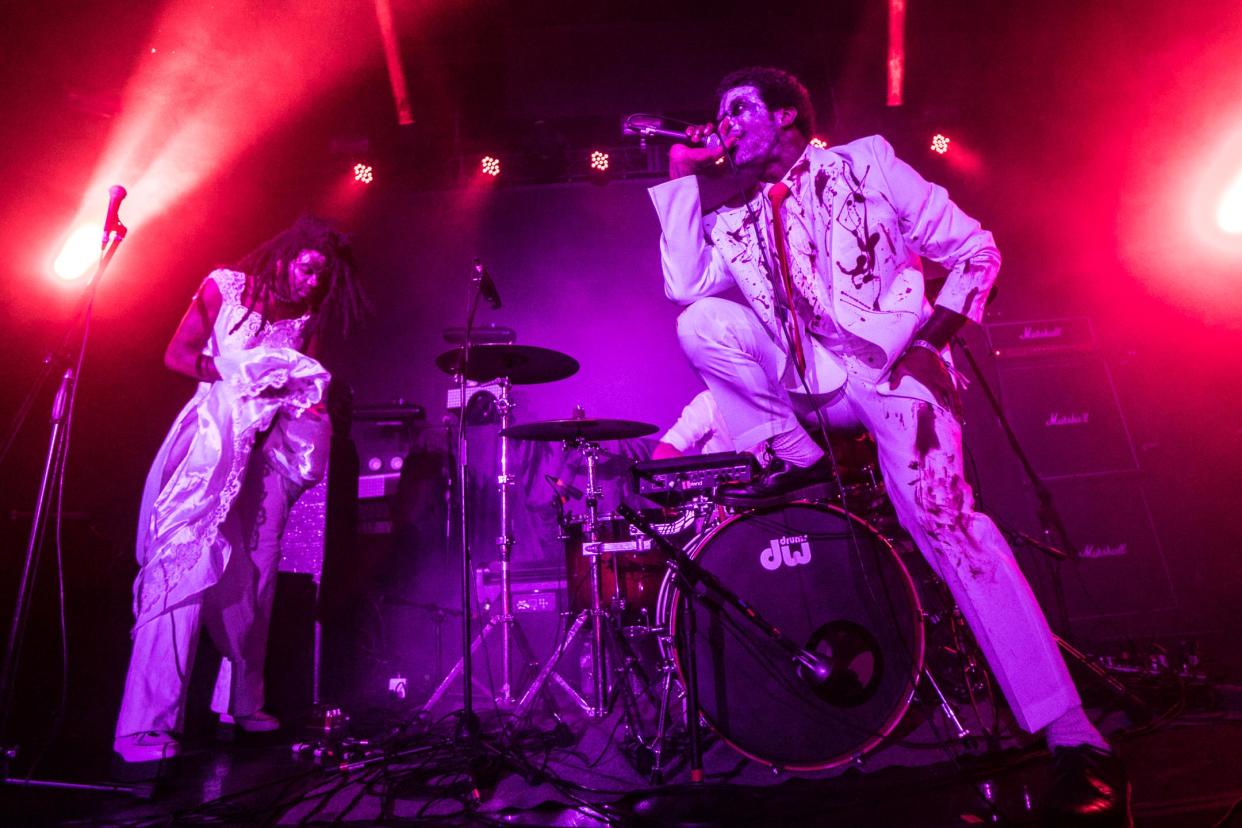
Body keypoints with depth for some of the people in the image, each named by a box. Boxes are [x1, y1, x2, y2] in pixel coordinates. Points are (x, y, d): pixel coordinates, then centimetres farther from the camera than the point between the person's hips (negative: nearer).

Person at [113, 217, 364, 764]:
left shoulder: (308, 318, 12)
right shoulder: (226, 287, 4)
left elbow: (311, 387, 12)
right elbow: (177, 355, 1)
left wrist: (309, 401, -10)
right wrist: (232, 373, -14)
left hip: (272, 446, 4)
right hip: (215, 437, -4)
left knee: (257, 576, 4)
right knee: (185, 568, -14)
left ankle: (242, 705, 17)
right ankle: (145, 726, -12)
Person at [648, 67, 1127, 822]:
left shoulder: (864, 165, 6)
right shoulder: (737, 221, 17)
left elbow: (976, 249, 4)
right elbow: (685, 286, -3)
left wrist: (935, 332, -12)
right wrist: (683, 181, 3)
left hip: (894, 369, -4)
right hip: (810, 384, 4)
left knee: (946, 523, -22)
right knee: (702, 324, -12)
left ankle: (1075, 739, -13)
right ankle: (789, 452, -6)